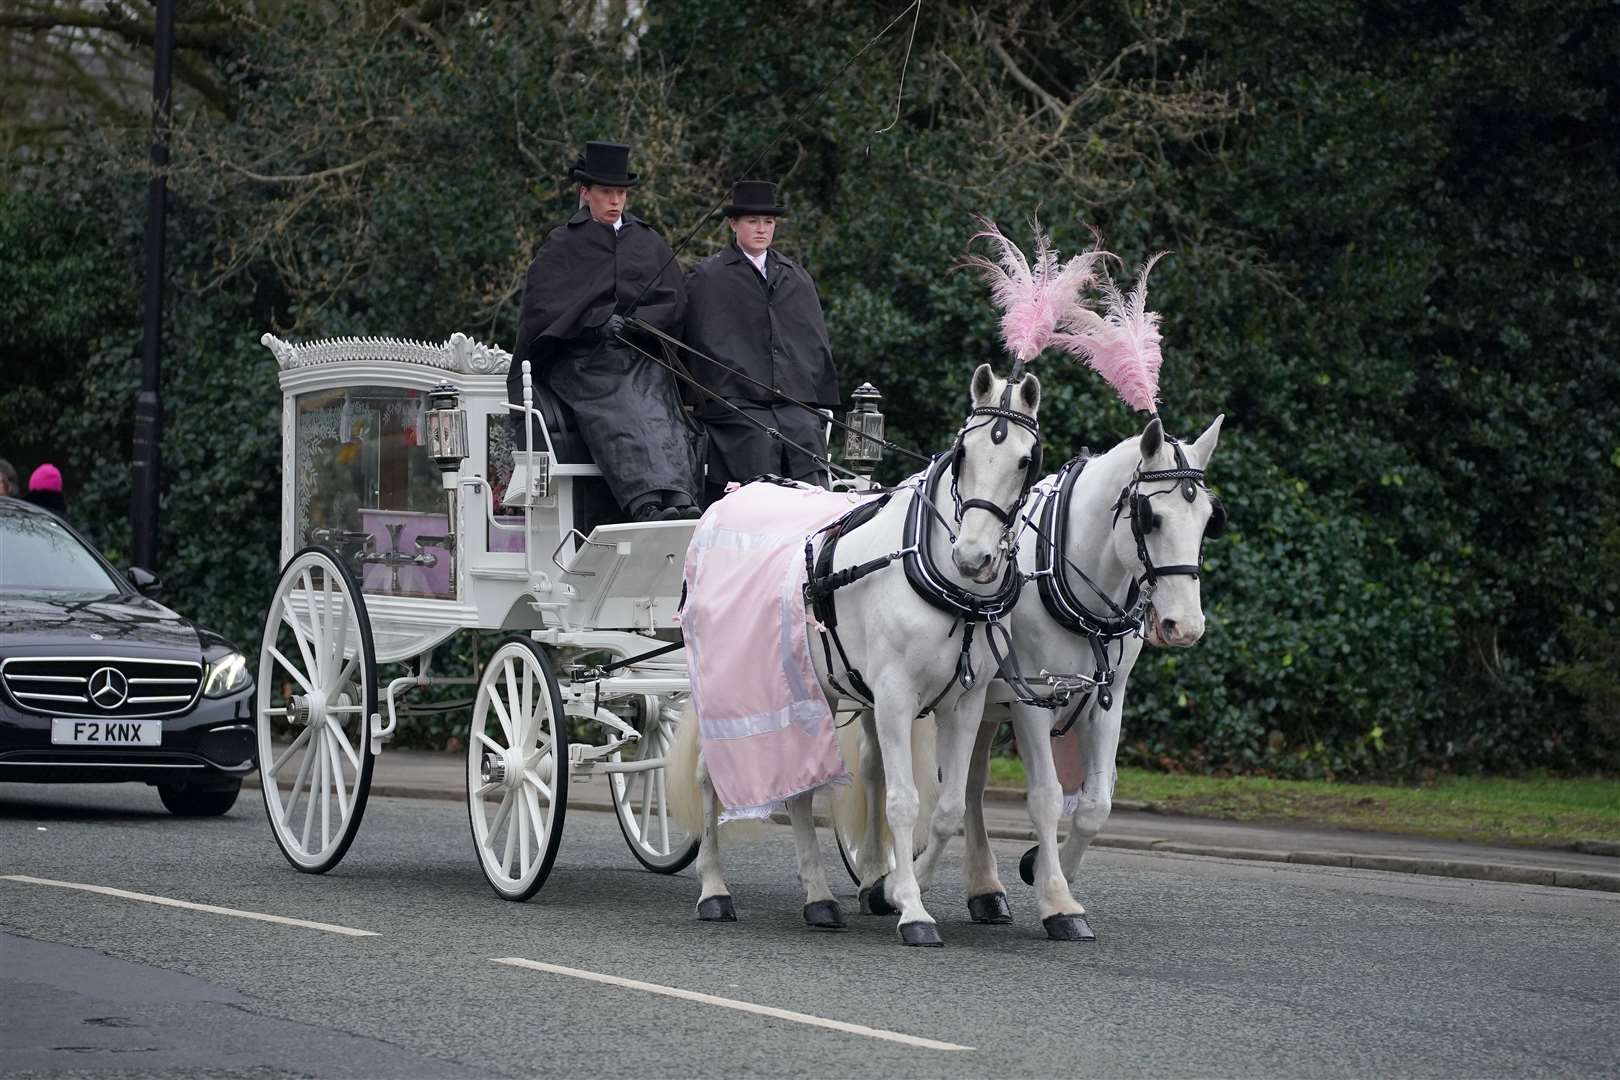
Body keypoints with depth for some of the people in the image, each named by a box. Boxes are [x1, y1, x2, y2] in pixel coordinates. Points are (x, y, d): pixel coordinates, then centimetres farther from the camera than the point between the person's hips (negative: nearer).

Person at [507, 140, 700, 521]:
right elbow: (544, 305, 1)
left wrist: (630, 323, -5)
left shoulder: (648, 242, 22)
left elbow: (675, 300, 13)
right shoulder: (562, 245, 13)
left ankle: (681, 500, -44)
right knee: (621, 419, -29)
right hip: (584, 358, -3)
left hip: (642, 355, 3)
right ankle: (648, 503, -49)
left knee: (662, 418, -25)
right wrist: (597, 320, -13)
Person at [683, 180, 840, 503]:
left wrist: (824, 403, 16)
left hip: (799, 405, 4)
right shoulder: (706, 278, 7)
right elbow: (703, 344, 3)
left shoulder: (797, 277, 21)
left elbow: (818, 342, 22)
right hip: (738, 406, -4)